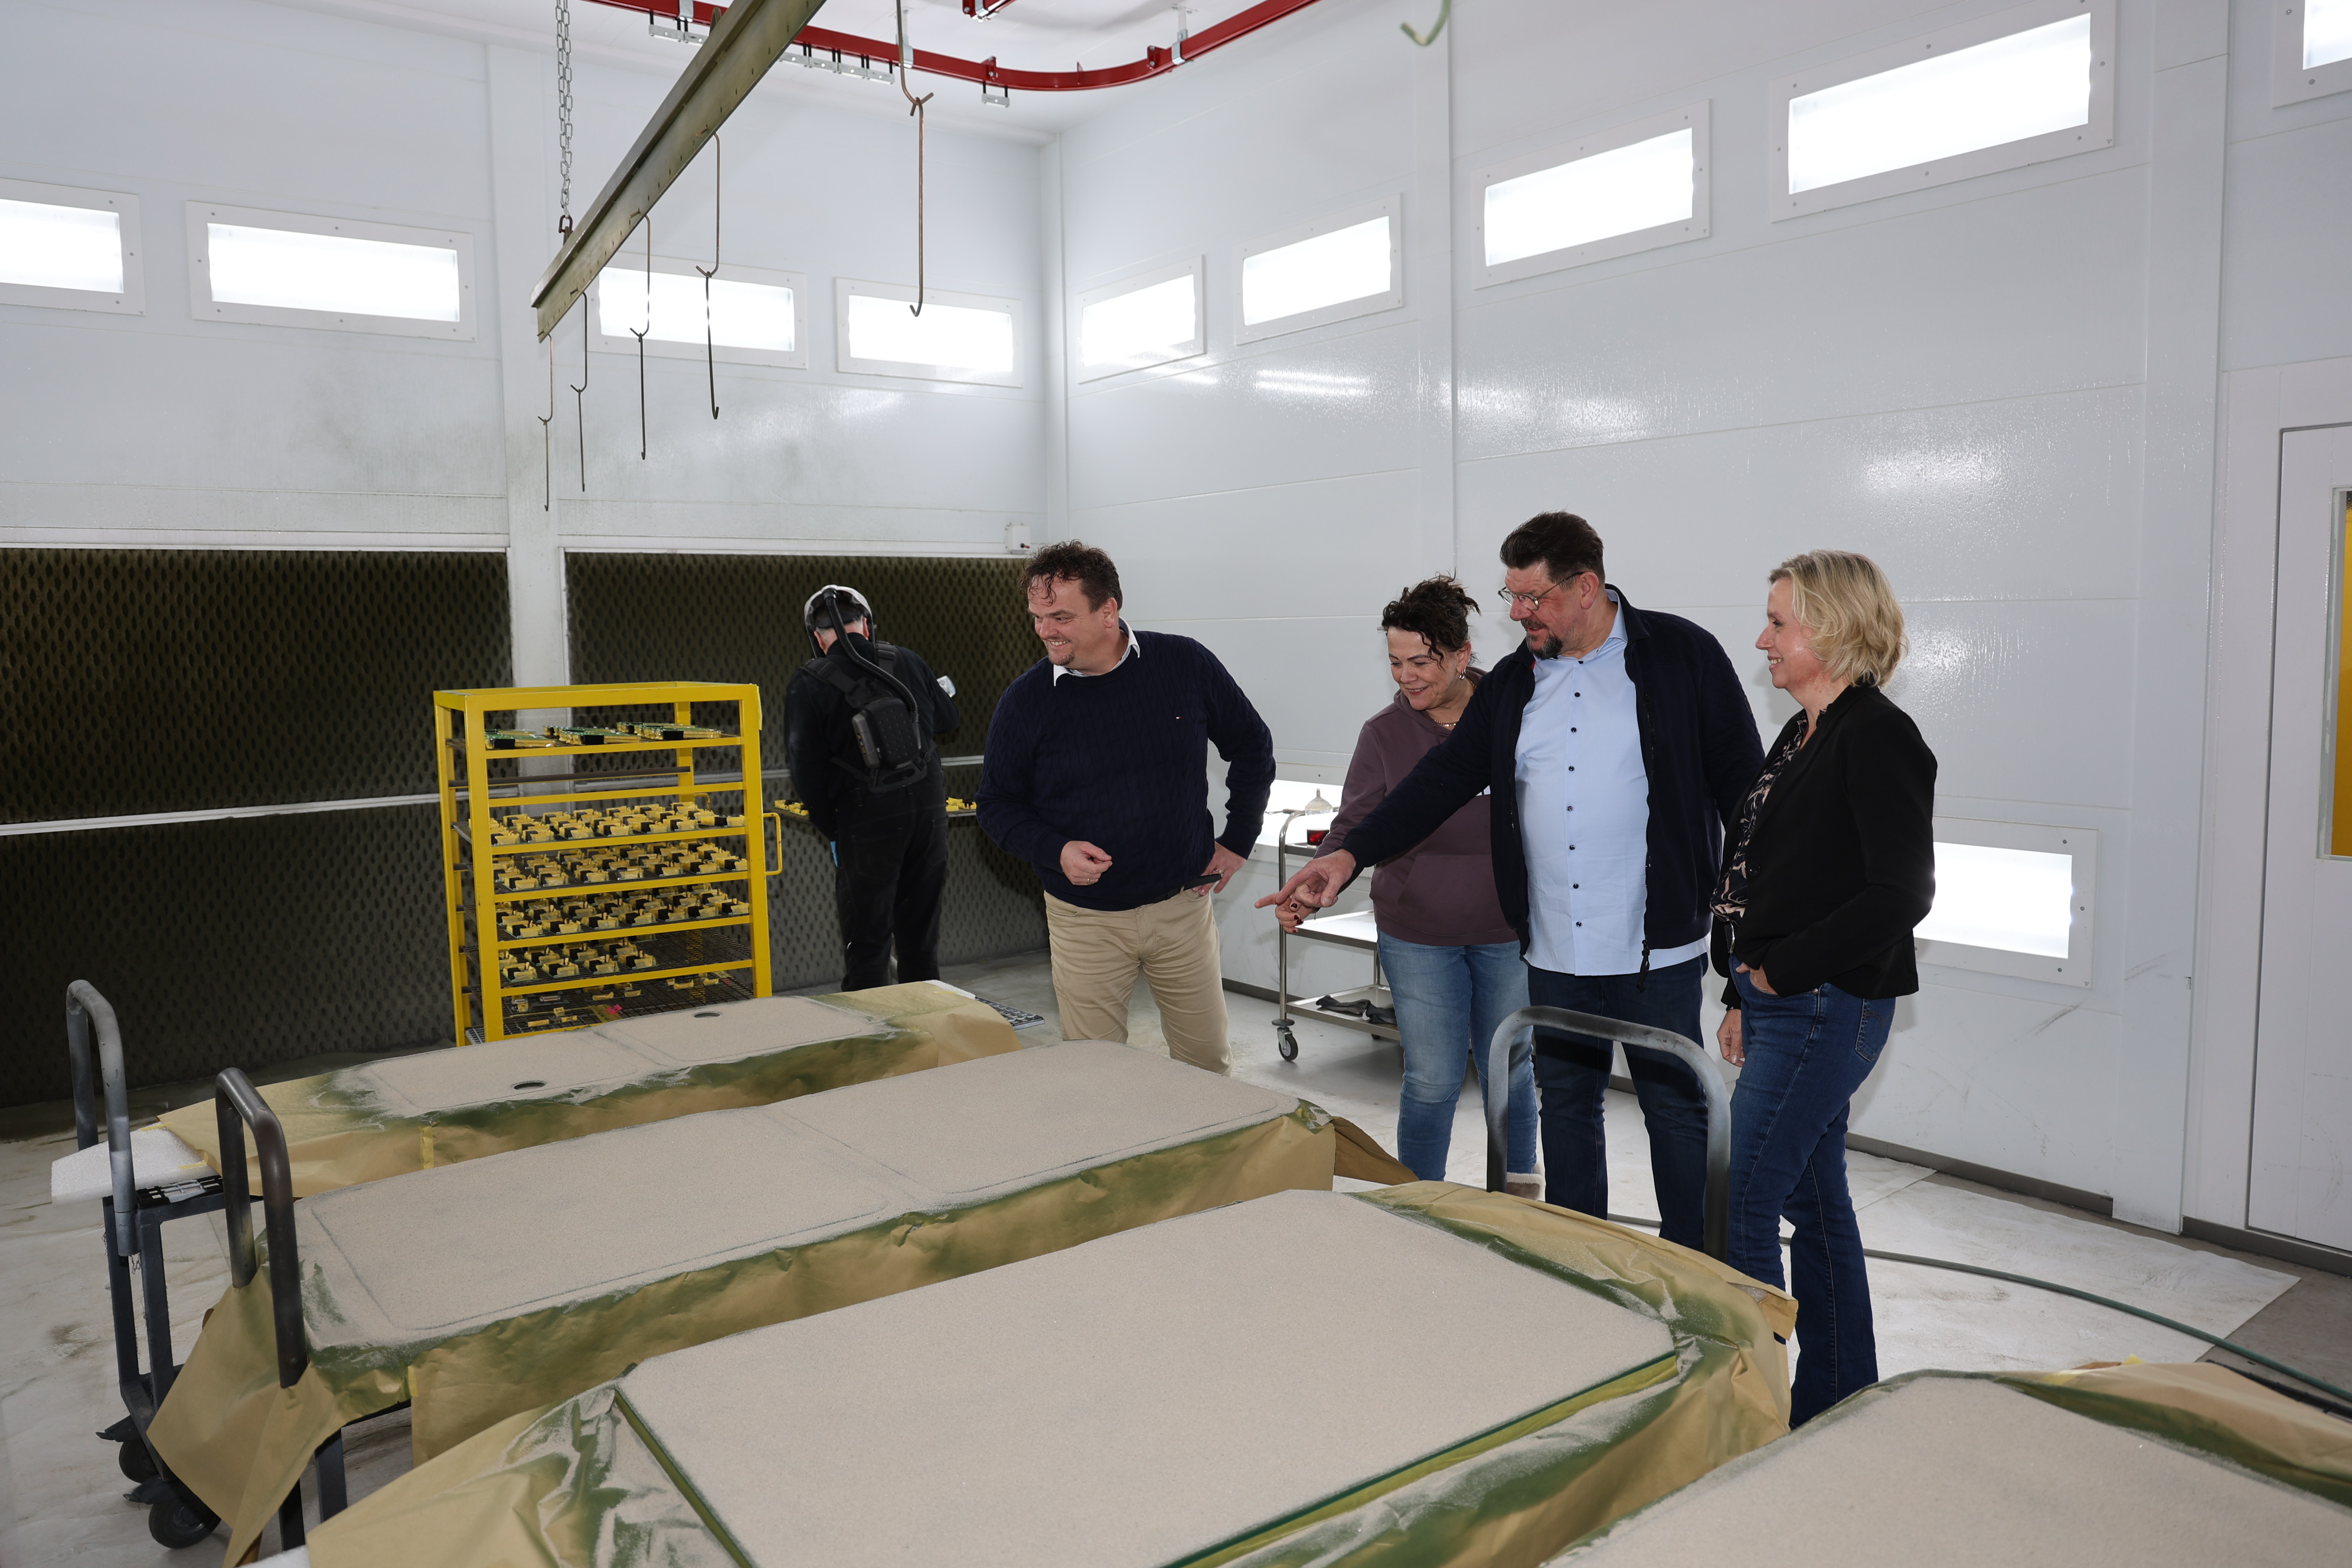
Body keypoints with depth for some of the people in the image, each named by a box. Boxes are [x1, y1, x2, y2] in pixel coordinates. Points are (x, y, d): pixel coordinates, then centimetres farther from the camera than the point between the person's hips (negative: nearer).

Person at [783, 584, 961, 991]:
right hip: (928, 809, 4)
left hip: (867, 821, -4)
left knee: (867, 941, 6)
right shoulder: (907, 662, 3)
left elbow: (806, 768, -10)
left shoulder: (809, 684, -7)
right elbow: (949, 720, 14)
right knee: (922, 930, 17)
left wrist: (831, 830, 0)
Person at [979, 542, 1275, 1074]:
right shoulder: (1026, 700, -7)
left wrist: (1237, 841, 4)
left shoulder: (1185, 664, -6)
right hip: (1085, 920, -1)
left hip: (1183, 906, 1)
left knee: (1209, 1061, 13)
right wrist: (1054, 850, -15)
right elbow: (998, 804, 3)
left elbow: (1251, 746, 9)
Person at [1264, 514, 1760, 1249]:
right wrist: (1352, 855, -3)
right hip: (1554, 951, 5)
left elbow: (1742, 782, -3)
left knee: (1677, 1111, 8)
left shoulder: (1682, 655, -5)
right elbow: (1445, 777, 7)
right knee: (1566, 1106, 15)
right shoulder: (1513, 682, 9)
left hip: (1656, 948, -5)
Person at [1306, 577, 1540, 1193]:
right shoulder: (1385, 733, -6)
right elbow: (1353, 828, -7)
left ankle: (1519, 1185, 41)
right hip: (1418, 936, -1)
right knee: (1432, 1079, 1)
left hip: (1508, 929, 1)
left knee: (1510, 1066, 17)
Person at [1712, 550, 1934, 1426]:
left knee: (1742, 1207, -5)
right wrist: (1745, 998, 15)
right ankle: (1840, 1403, 30)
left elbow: (1901, 893, -22)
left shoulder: (1877, 737, -14)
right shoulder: (1804, 736, 14)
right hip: (1786, 1005, 9)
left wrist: (1782, 969, -17)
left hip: (1828, 1008, -9)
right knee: (1814, 1201, 17)